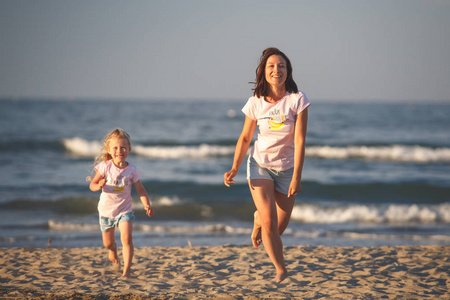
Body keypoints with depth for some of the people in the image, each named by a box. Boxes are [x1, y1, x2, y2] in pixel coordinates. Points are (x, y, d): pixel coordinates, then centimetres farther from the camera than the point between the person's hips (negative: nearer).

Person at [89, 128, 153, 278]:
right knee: (108, 243, 14)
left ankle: (126, 271, -14)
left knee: (127, 238, -20)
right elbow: (92, 185, -8)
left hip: (124, 210, -1)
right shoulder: (105, 166, -12)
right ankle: (113, 254, 51)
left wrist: (147, 205, -16)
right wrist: (99, 185, -31)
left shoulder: (132, 170, -9)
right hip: (106, 210, 1)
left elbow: (140, 190, -2)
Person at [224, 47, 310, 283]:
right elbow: (245, 138, 3)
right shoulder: (256, 103, -8)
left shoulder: (297, 100, -15)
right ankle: (280, 270, 4)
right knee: (269, 223, -17)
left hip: (287, 168, 0)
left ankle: (258, 219, 44)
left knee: (279, 228, 7)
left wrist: (296, 178, -19)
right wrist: (234, 169, -8)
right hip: (260, 165, 0)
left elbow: (299, 141, -15)